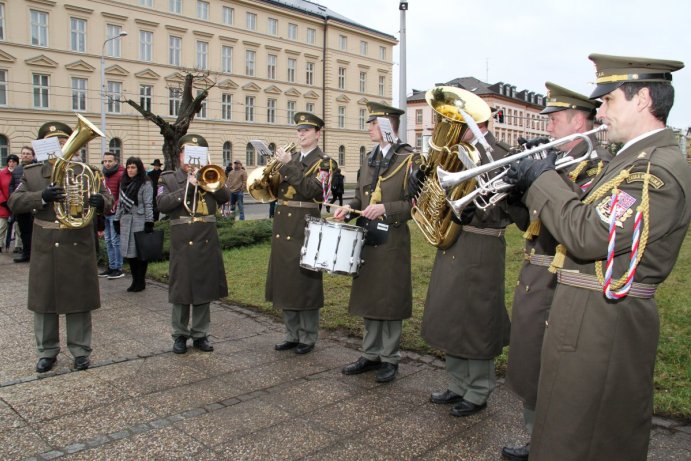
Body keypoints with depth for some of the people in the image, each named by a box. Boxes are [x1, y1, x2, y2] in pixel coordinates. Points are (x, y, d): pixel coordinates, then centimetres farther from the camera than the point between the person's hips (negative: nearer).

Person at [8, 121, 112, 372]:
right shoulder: (31, 173, 5)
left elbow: (107, 198, 2)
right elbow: (14, 202, -3)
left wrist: (100, 201, -23)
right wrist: (42, 197, -21)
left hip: (78, 246, -1)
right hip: (45, 248, 1)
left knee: (79, 299, 6)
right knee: (44, 299, 9)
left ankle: (80, 351, 19)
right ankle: (47, 352, 25)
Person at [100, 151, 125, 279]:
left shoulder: (121, 175, -9)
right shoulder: (104, 175, 16)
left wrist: (116, 206, -20)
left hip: (114, 213, -8)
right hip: (105, 213, 8)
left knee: (115, 241, -5)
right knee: (108, 241, 13)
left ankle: (118, 269, 2)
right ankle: (111, 267, 22)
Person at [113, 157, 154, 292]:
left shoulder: (145, 184, -4)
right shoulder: (124, 183, 15)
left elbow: (148, 205, -9)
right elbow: (120, 203, 18)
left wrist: (149, 222, -13)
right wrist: (116, 220, 13)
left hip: (139, 221, -6)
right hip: (126, 221, 6)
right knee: (129, 252, 6)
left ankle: (141, 281, 9)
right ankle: (135, 280, 16)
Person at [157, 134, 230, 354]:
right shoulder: (168, 179, 6)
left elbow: (225, 197, -2)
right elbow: (162, 204, -11)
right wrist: (187, 188, -16)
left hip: (207, 242, 2)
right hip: (182, 243, -2)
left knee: (204, 288, 8)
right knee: (182, 289, 5)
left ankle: (200, 334, 19)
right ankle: (180, 334, 19)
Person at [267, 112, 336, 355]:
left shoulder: (323, 161, -3)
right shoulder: (291, 158, 15)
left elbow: (312, 189, -19)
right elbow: (275, 190, 11)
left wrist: (288, 165, -20)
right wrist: (275, 168, -6)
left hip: (305, 227, -6)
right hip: (283, 226, 7)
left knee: (305, 282, -1)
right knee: (285, 281, 11)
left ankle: (308, 337, 12)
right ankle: (292, 334, 23)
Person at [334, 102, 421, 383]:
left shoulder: (410, 159, -7)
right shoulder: (370, 159, 14)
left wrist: (385, 208, -23)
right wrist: (350, 207, 2)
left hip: (392, 241, -6)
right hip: (367, 238, 7)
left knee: (390, 300, 3)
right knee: (368, 297, 13)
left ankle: (389, 359, 17)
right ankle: (371, 354, 26)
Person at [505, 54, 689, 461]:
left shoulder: (658, 169, -21)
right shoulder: (639, 158, 12)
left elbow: (588, 237, -27)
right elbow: (591, 216, 13)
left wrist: (544, 180, -16)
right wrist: (537, 180, 1)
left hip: (601, 327, -10)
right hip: (599, 321, 10)